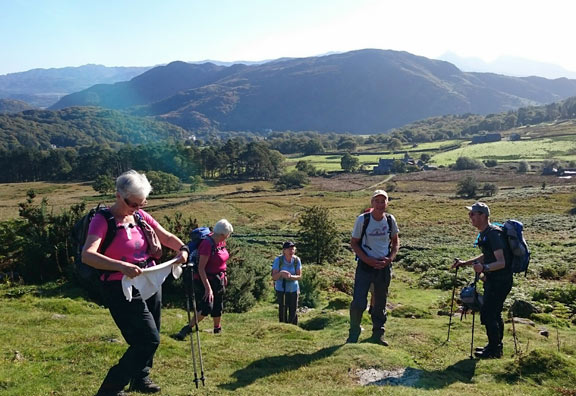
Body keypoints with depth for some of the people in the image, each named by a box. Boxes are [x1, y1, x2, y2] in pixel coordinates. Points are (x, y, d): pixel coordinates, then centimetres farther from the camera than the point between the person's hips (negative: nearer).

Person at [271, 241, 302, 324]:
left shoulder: (297, 260, -13)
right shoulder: (278, 260, -18)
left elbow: (299, 276, -11)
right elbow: (274, 277, -17)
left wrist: (291, 276, -31)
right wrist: (281, 273, -39)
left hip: (293, 289, 2)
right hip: (281, 289, -1)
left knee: (293, 311, 8)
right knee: (282, 311, 2)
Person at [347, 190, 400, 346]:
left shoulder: (390, 220, 0)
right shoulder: (362, 219, -10)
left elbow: (395, 241, 14)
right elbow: (353, 243, -4)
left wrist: (390, 258, -4)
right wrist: (368, 260, -15)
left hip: (384, 267, 4)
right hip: (365, 265, -3)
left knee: (380, 303, 14)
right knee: (358, 303, -9)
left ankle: (378, 334, 30)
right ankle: (353, 335, 12)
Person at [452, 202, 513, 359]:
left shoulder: (493, 234, -22)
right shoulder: (484, 234, 10)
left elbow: (501, 262, -28)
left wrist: (484, 268, -44)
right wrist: (465, 263, 17)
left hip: (500, 281, -10)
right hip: (493, 280, 10)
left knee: (487, 314, -6)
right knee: (494, 313, 18)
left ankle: (494, 350, 6)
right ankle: (495, 346, 31)